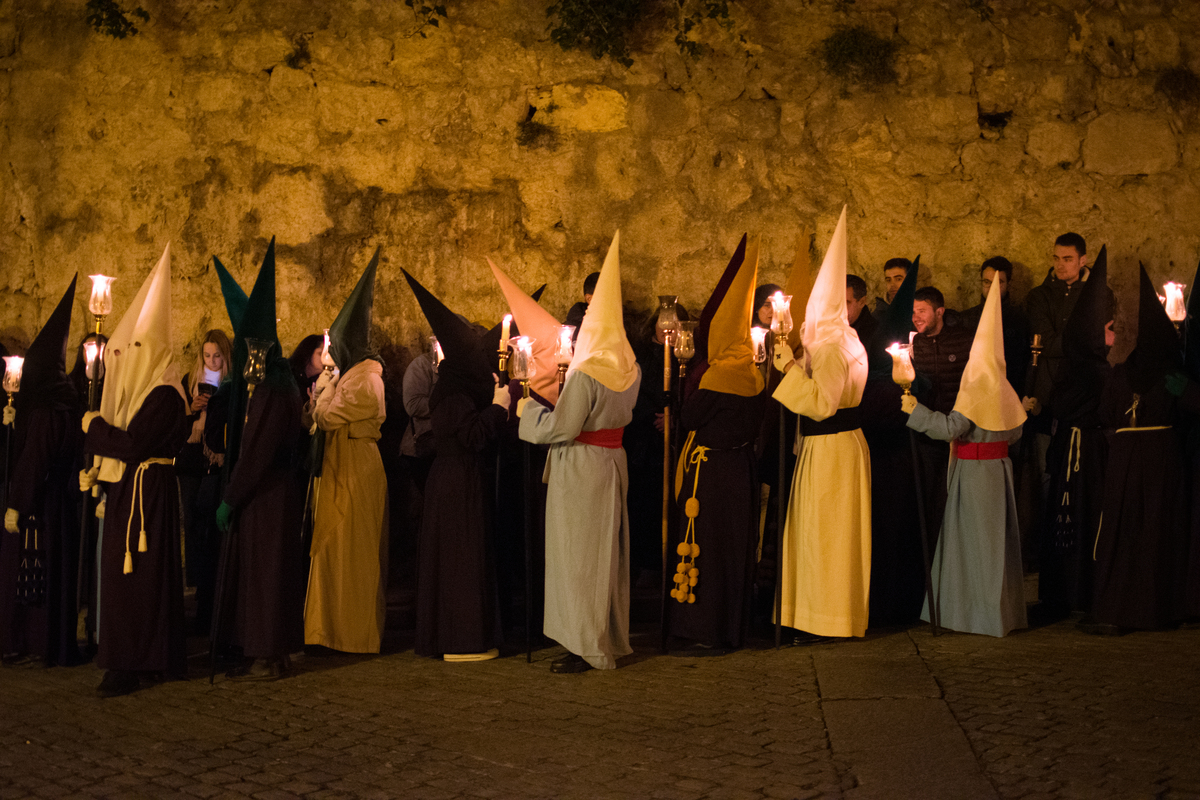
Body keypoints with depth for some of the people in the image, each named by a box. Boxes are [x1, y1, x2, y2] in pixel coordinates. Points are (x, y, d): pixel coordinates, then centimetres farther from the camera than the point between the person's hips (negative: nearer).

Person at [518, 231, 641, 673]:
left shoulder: (586, 374, -21)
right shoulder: (629, 369, 4)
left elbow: (561, 428, -21)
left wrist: (528, 410, -5)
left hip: (581, 468, -8)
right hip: (612, 460, 8)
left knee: (578, 554, -1)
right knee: (607, 551, 15)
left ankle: (587, 647, 2)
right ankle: (612, 637, 23)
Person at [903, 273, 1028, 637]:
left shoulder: (975, 388, -17)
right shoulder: (1004, 389, 7)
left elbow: (951, 427, -23)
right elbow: (1015, 432, 14)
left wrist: (915, 410, -17)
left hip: (974, 470, -8)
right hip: (999, 467, 8)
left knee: (976, 539, 0)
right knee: (996, 539, 14)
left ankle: (983, 613, 5)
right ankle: (1004, 608, 21)